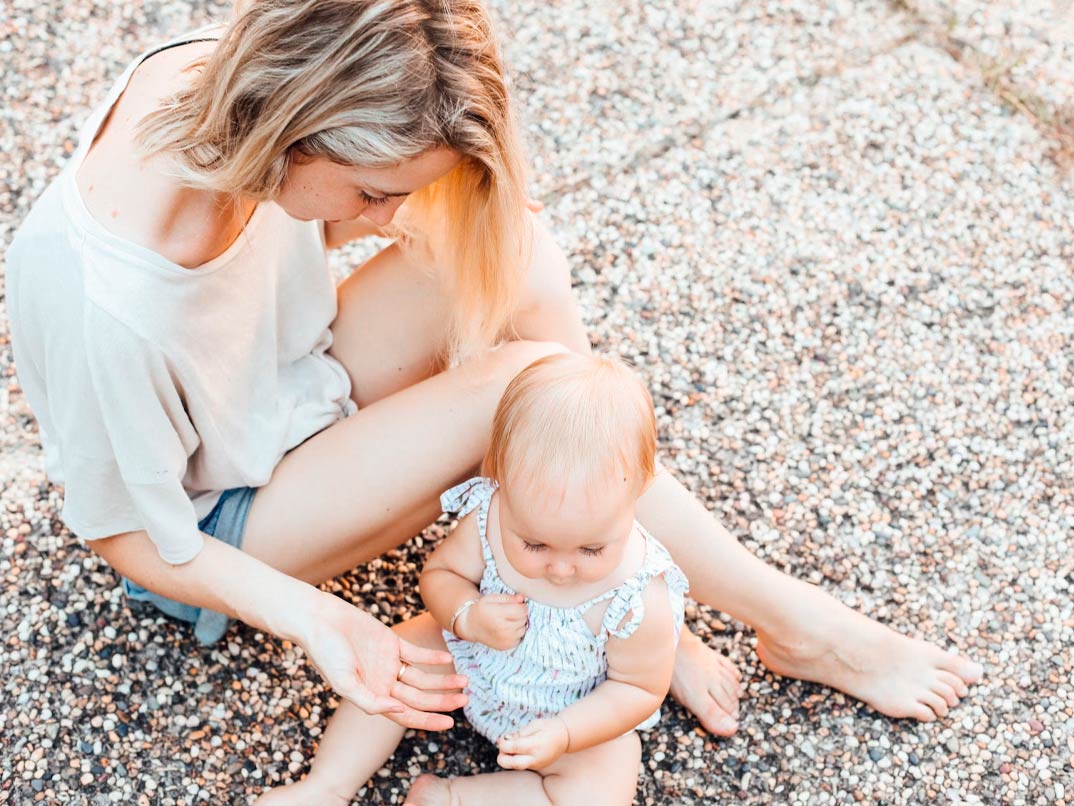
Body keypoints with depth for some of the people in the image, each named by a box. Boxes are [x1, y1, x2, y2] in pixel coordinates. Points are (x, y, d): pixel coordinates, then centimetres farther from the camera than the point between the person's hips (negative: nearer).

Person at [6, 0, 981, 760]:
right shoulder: (101, 305, -39)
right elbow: (133, 538, -22)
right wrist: (315, 620, -29)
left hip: (297, 380, 7)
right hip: (219, 525, -7)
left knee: (519, 258, -19)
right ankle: (792, 623, -8)